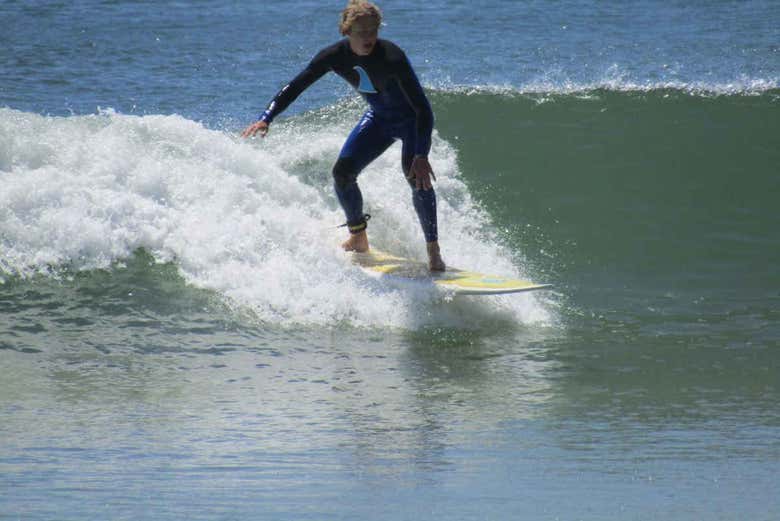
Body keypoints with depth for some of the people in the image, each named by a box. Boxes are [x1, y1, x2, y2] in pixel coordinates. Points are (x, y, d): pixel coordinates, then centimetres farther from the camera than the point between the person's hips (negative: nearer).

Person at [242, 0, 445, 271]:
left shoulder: (392, 58, -35)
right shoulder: (335, 56, -19)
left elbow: (423, 108, -35)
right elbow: (295, 86, -9)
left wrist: (421, 156, -43)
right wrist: (266, 119, -22)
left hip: (411, 119, -5)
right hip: (378, 118, 6)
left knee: (416, 176, -28)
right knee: (342, 172, -6)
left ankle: (433, 251, -19)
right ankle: (359, 238, 17)